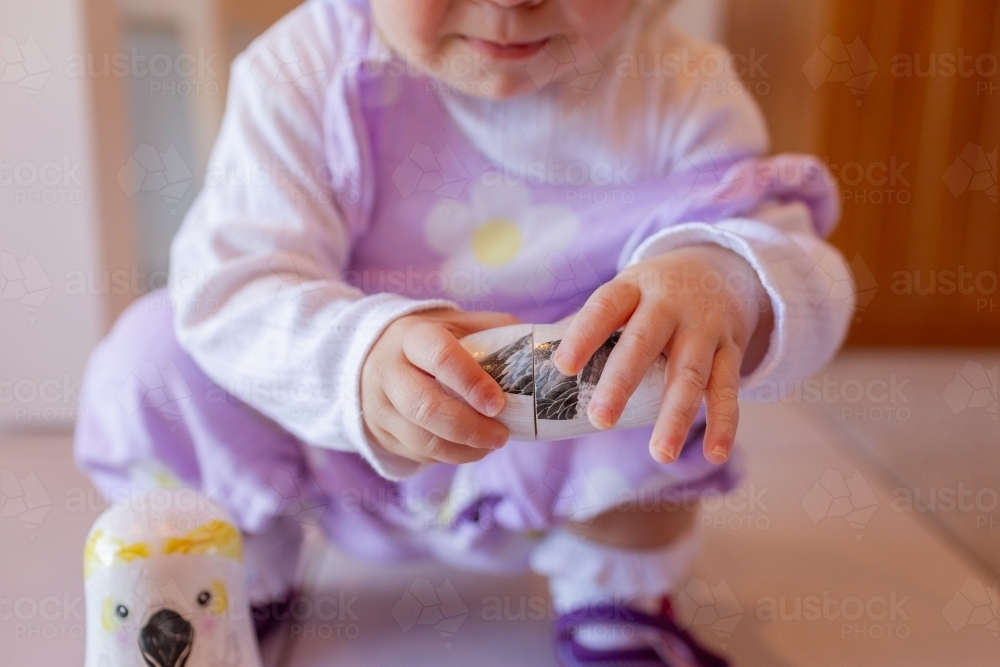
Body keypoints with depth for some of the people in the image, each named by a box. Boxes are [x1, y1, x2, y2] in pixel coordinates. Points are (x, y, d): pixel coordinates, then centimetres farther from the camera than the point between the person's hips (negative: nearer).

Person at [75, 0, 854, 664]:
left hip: (567, 475, 0)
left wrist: (724, 283, -47)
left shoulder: (682, 88, -16)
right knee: (156, 351, -18)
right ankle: (241, 572, 13)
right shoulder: (308, 69, -18)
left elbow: (794, 265, -21)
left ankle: (620, 594, -2)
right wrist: (358, 357, -49)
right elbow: (232, 283, -26)